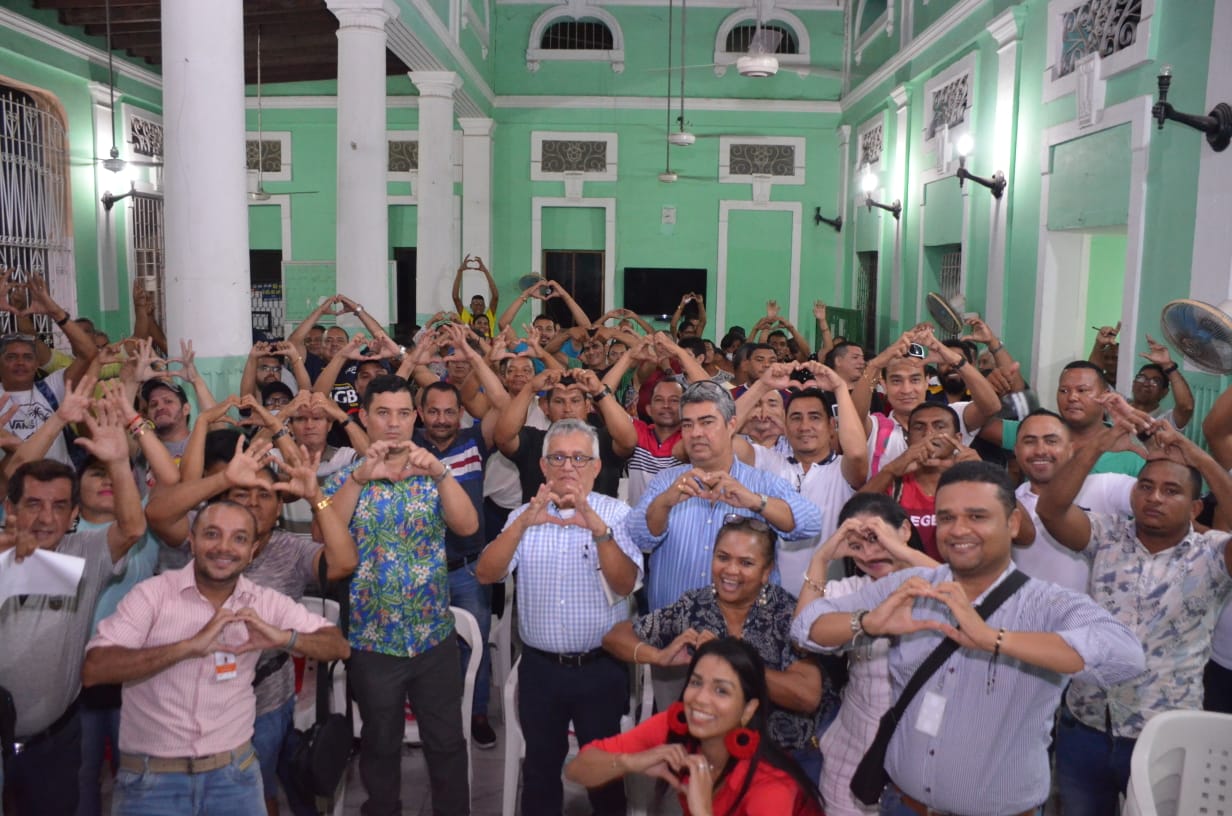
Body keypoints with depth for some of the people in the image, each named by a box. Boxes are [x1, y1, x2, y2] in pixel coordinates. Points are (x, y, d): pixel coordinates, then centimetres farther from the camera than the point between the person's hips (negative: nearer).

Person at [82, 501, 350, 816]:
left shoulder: (266, 603, 0)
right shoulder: (152, 594, -9)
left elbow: (339, 646, -2)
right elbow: (93, 669, -20)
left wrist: (284, 637, -20)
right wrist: (189, 646, -28)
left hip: (235, 773, 3)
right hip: (150, 778, -2)